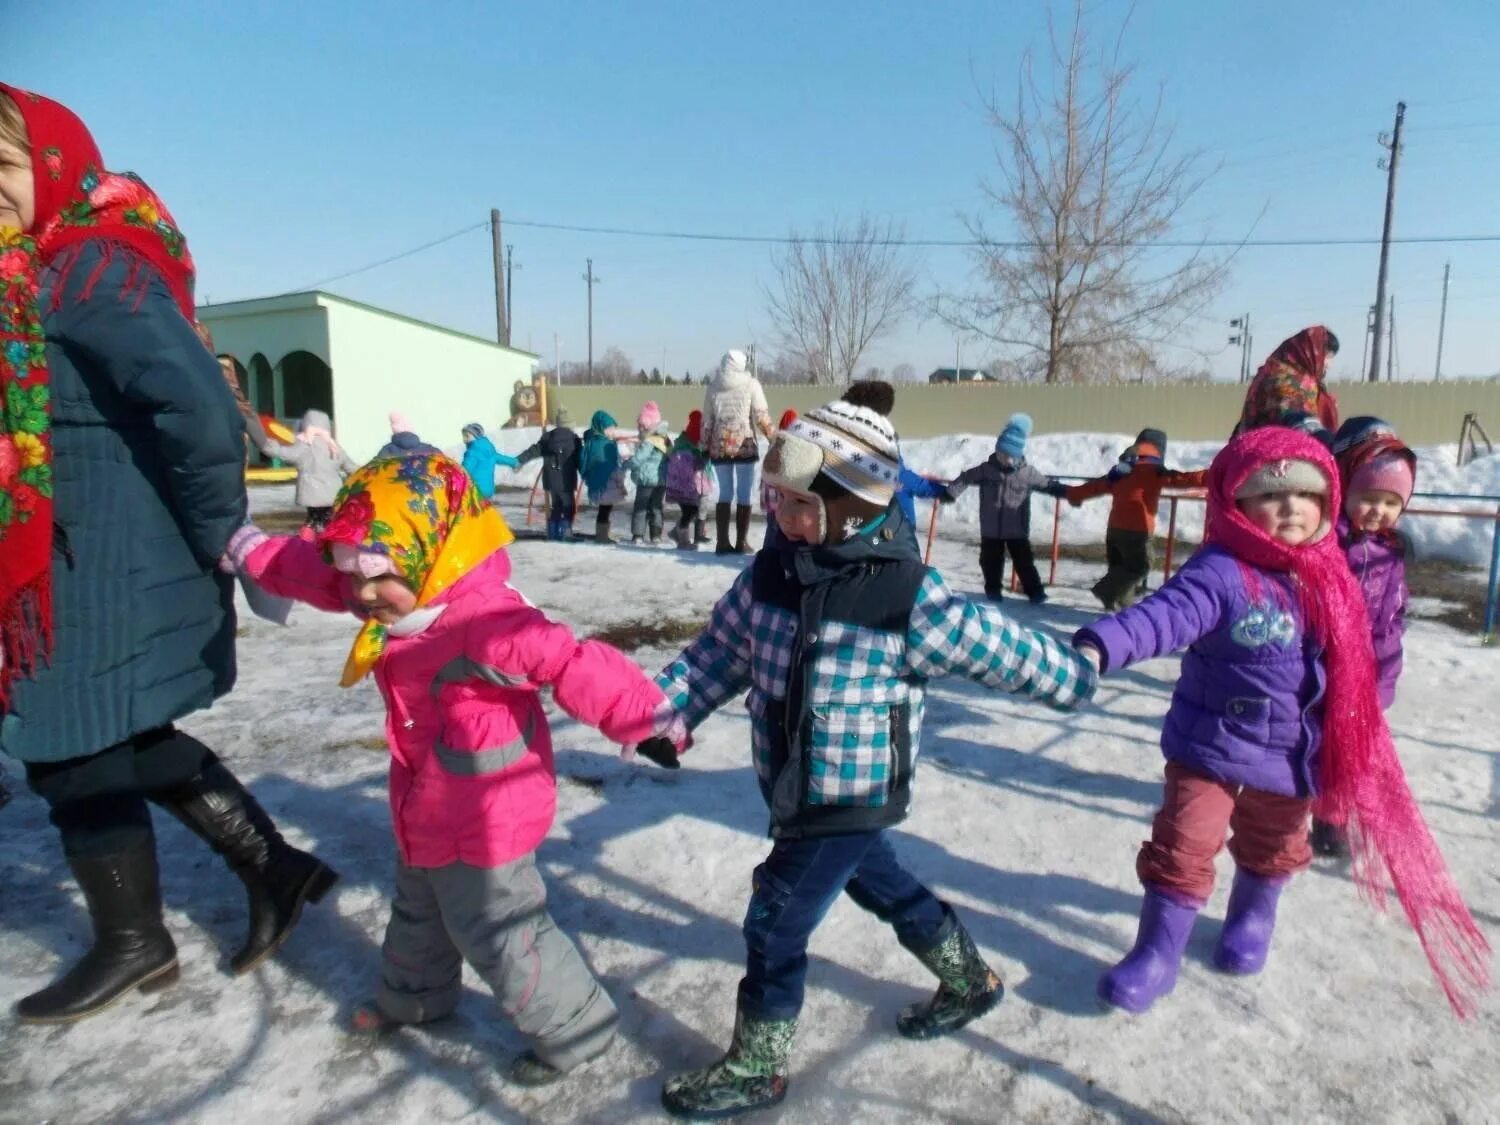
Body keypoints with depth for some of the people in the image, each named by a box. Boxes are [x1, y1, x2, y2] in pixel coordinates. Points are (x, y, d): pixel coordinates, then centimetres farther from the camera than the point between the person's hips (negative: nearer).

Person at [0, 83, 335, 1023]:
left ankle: (135, 946, 28)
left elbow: (201, 407, -28)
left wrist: (220, 537, -18)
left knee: (77, 758, 7)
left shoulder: (89, 269, -17)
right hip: (104, 560, 9)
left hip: (116, 570, -9)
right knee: (129, 742, 18)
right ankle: (275, 867, 29)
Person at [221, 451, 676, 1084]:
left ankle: (576, 1028, 24)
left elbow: (571, 664, -41)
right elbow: (314, 575, 12)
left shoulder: (483, 619, -35)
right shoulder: (398, 599, -4)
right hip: (428, 811, 10)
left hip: (484, 817, -10)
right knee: (419, 907, 32)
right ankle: (414, 994, 59)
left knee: (499, 933, 4)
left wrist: (645, 718, -45)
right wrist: (250, 551, 18)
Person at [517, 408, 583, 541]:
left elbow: (533, 450, 7)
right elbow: (580, 460, -4)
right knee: (568, 507, 2)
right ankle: (565, 533, -9)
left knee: (555, 506, 16)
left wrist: (518, 460, 13)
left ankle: (553, 533, 16)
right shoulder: (574, 438, -5)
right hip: (567, 481, -4)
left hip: (552, 480, 4)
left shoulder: (547, 437, 5)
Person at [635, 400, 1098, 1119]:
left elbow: (999, 648, -13)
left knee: (775, 923, 2)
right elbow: (720, 652, 1)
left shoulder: (909, 599, -26)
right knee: (874, 879, 26)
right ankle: (970, 980, 51)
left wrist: (1071, 679, 1)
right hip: (795, 786, 7)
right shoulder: (771, 573, -8)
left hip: (855, 794, -7)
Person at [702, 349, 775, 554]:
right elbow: (761, 416, -4)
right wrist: (772, 436, 7)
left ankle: (723, 542, 9)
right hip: (745, 446, -3)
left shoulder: (713, 386, 6)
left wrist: (705, 447, 15)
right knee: (744, 495, 3)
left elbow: (706, 421, 9)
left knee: (724, 494, 10)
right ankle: (741, 543, 4)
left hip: (719, 447, 3)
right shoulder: (751, 384, -3)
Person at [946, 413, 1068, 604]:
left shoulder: (1028, 473, -6)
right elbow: (965, 479, 0)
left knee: (1024, 562, 3)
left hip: (1017, 530, -1)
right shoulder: (985, 469, -5)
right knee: (991, 561, 11)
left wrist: (1070, 493, -8)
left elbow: (1048, 485, 0)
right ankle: (993, 589, 28)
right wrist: (950, 493, -13)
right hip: (991, 530, 1)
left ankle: (1035, 591, 14)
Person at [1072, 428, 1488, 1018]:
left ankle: (1252, 918, 53)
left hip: (1294, 755, 6)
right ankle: (1157, 952, 12)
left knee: (1273, 845, 26)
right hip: (1211, 745, -6)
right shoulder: (1220, 573, -24)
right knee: (1182, 847, -7)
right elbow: (1164, 614, -41)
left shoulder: (1329, 581, -3)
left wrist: (1347, 754, 17)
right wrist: (1099, 646, -60)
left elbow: (1348, 669, 11)